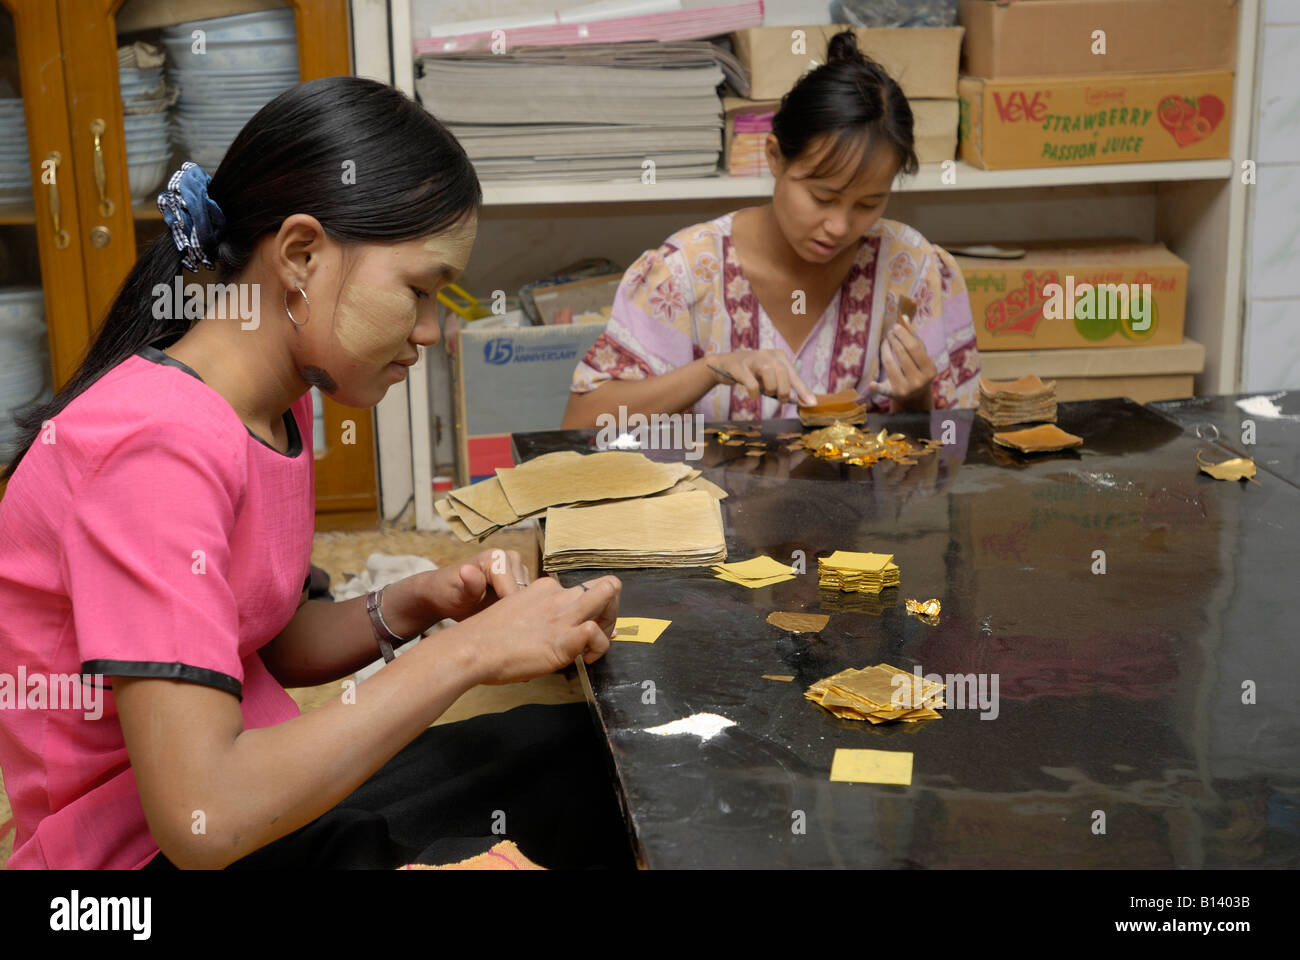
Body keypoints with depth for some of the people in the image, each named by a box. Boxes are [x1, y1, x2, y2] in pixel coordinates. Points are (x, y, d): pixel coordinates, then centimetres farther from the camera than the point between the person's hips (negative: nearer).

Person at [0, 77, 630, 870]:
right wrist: (468, 651, -28)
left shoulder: (281, 406, 2)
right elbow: (202, 819, -32)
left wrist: (416, 606, -8)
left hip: (250, 789, 8)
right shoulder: (158, 445, -27)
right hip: (150, 851, -8)